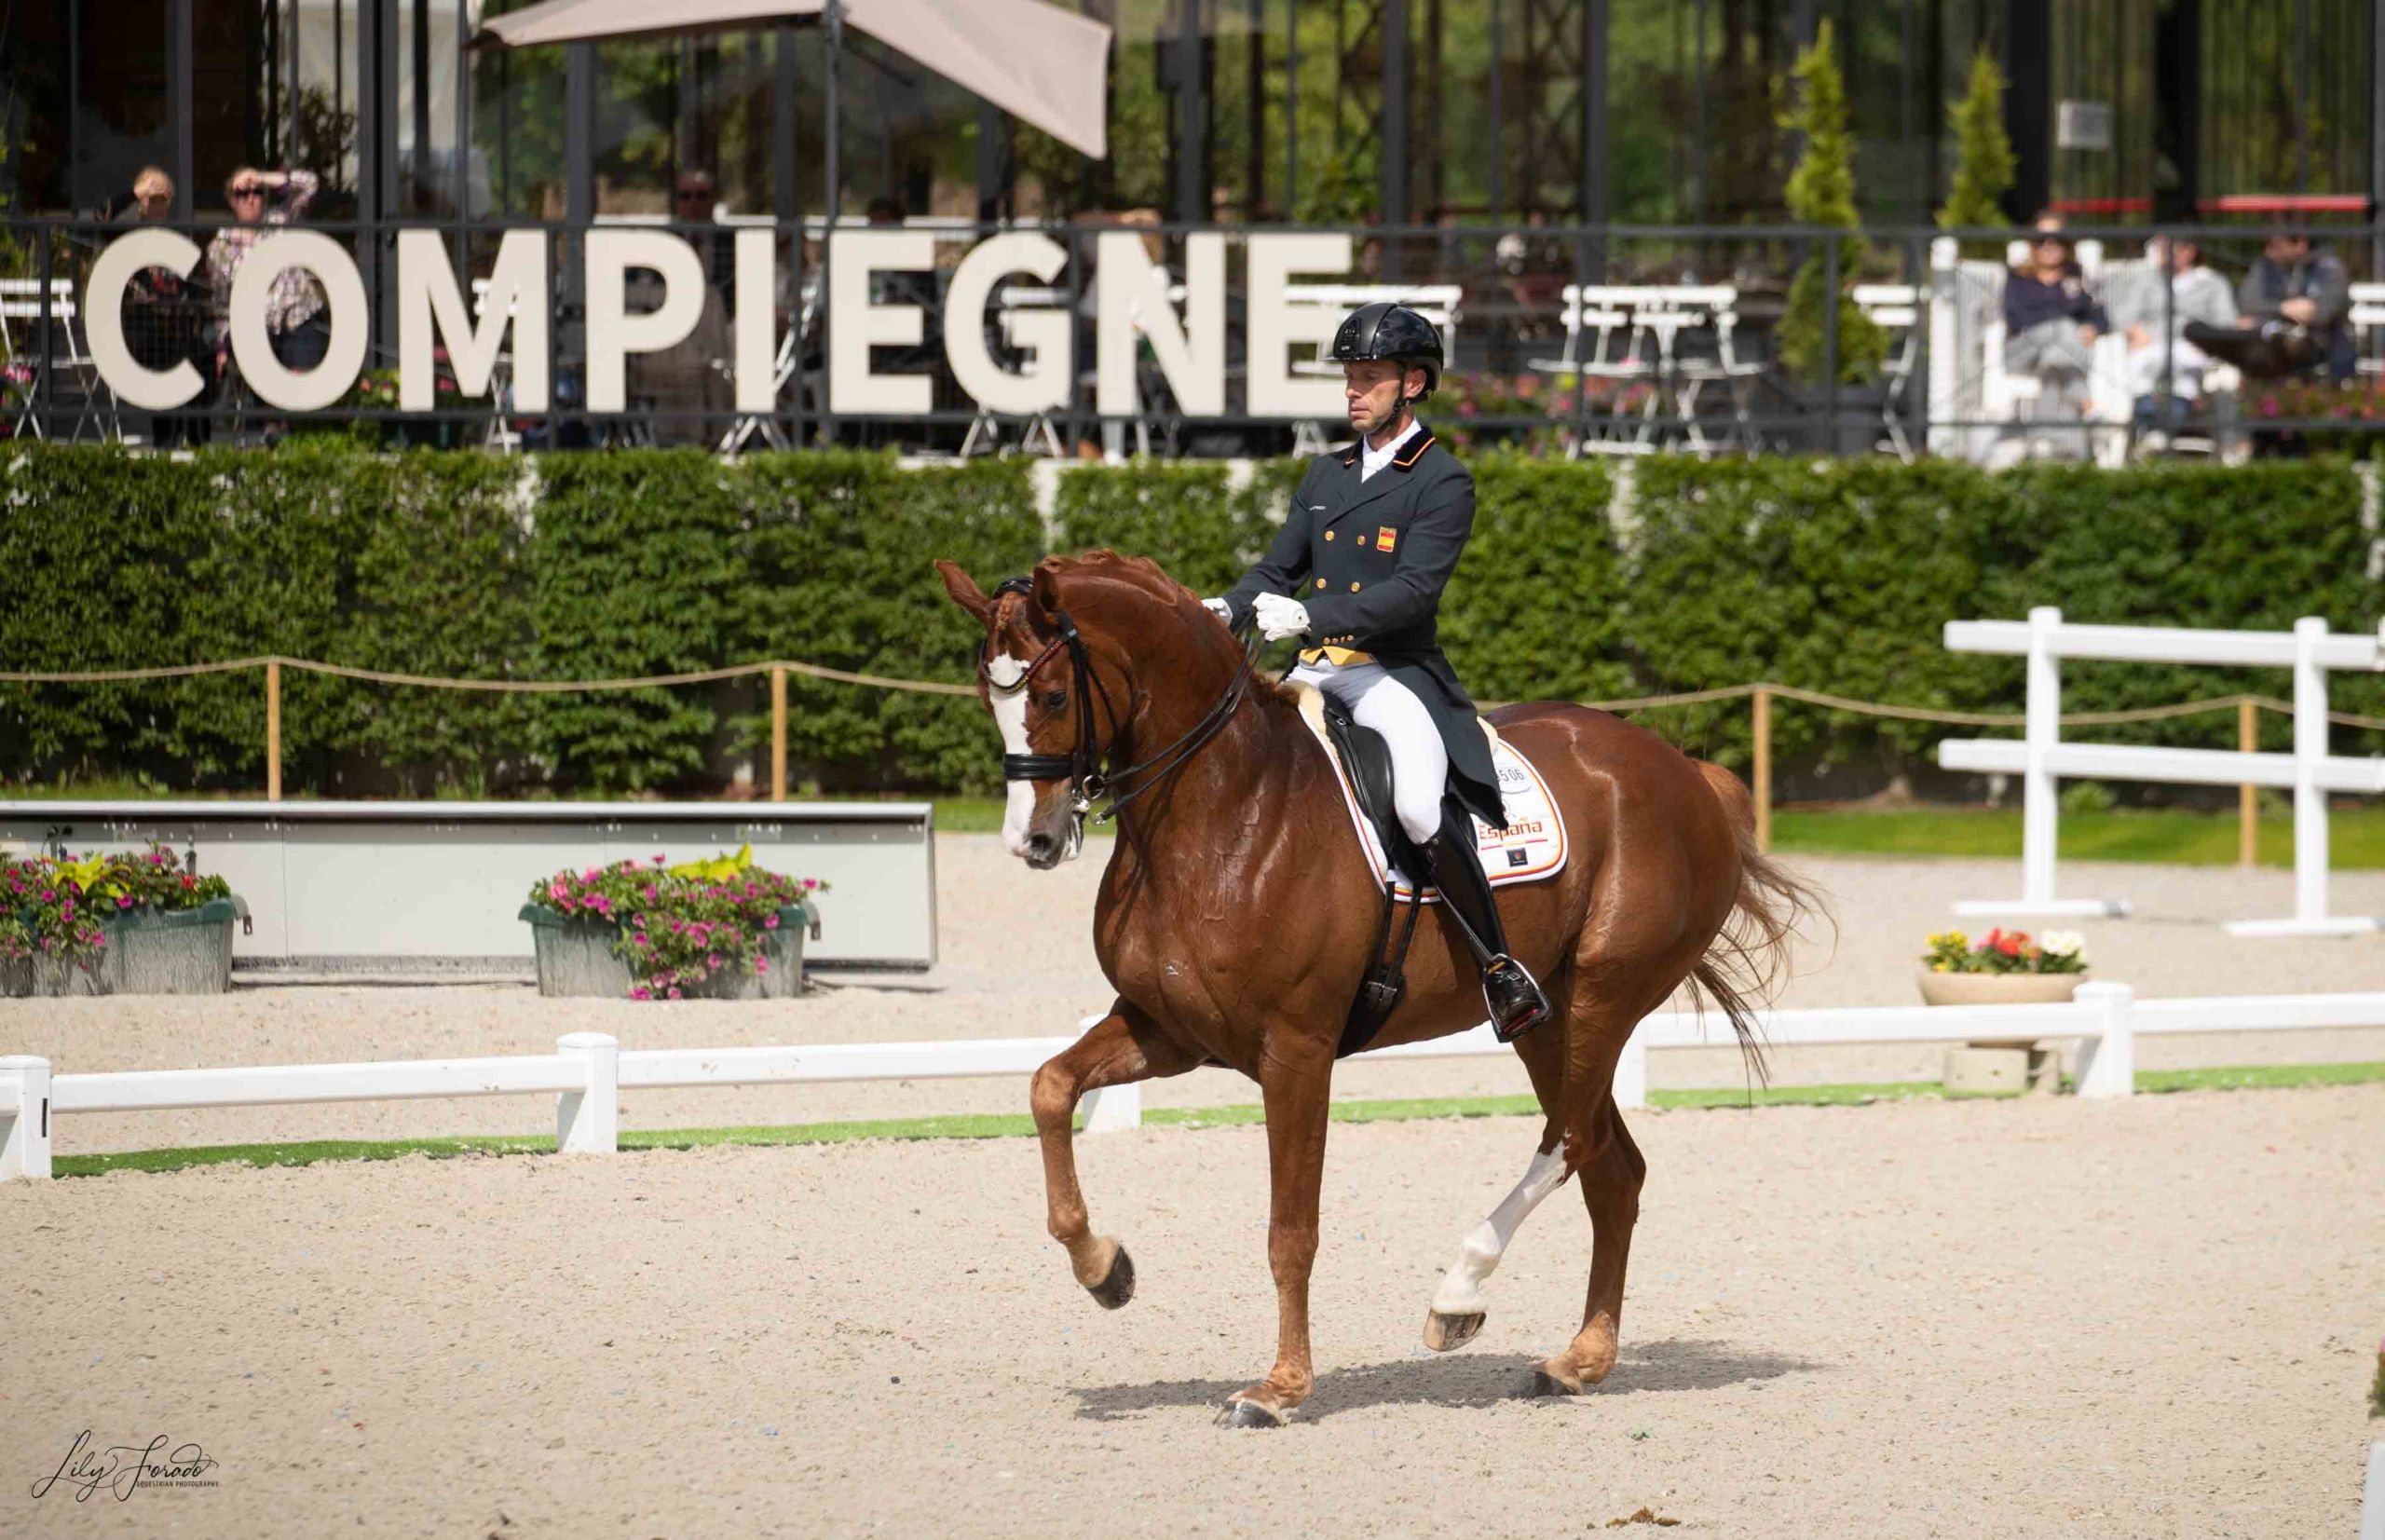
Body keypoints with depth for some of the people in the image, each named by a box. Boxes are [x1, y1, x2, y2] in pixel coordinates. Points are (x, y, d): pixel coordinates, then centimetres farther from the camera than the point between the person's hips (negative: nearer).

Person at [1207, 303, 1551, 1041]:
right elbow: (1278, 568, 18)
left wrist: (1309, 616, -27)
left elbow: (1413, 590, -16)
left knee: (1423, 812, -31)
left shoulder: (1443, 483, -4)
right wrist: (1228, 609, -5)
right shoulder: (1327, 475, 17)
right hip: (1317, 675, 7)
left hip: (1397, 677, -7)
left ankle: (1501, 968, -18)